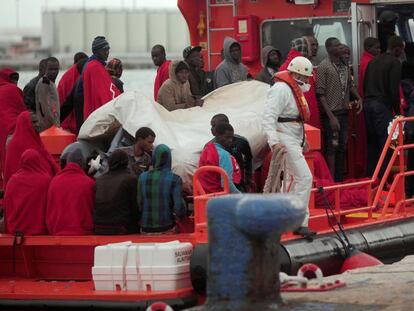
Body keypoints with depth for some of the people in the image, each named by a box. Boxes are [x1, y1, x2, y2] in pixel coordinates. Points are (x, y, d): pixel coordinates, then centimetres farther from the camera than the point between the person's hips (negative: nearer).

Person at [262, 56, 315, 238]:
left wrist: (302, 140, 30)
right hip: (284, 139, -11)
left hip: (293, 140, 11)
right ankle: (300, 222, -11)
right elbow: (269, 117, -24)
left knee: (295, 179, 14)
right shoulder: (281, 89, -16)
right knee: (305, 178, -14)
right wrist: (274, 141, -33)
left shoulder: (295, 89, 16)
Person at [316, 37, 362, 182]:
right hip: (332, 113, -7)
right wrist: (331, 116, -17)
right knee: (332, 147, -6)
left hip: (344, 112, 7)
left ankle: (340, 180, 17)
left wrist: (358, 98, 3)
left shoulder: (345, 66, 12)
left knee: (342, 147, 10)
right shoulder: (324, 66, -9)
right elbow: (321, 94, -13)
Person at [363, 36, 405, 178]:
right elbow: (394, 89, -13)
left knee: (372, 144, 12)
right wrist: (397, 111, -6)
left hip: (367, 103, 8)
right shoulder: (394, 62, -7)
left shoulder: (373, 62, 15)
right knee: (385, 144, -4)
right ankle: (382, 178, -7)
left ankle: (370, 177, 15)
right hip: (382, 106, -8)